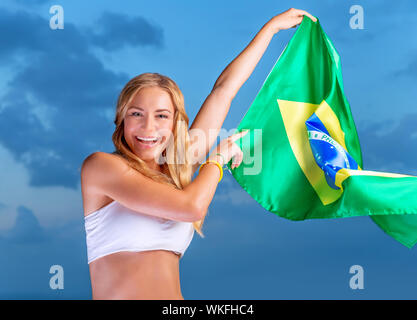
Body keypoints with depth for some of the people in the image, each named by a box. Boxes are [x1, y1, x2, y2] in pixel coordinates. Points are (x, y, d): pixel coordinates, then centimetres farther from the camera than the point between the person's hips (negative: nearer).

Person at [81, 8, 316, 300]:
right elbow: (190, 207, -13)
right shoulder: (99, 165, -4)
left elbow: (223, 89, 18)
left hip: (173, 294, 4)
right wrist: (218, 158, 3)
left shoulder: (177, 170, 11)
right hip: (117, 296, -4)